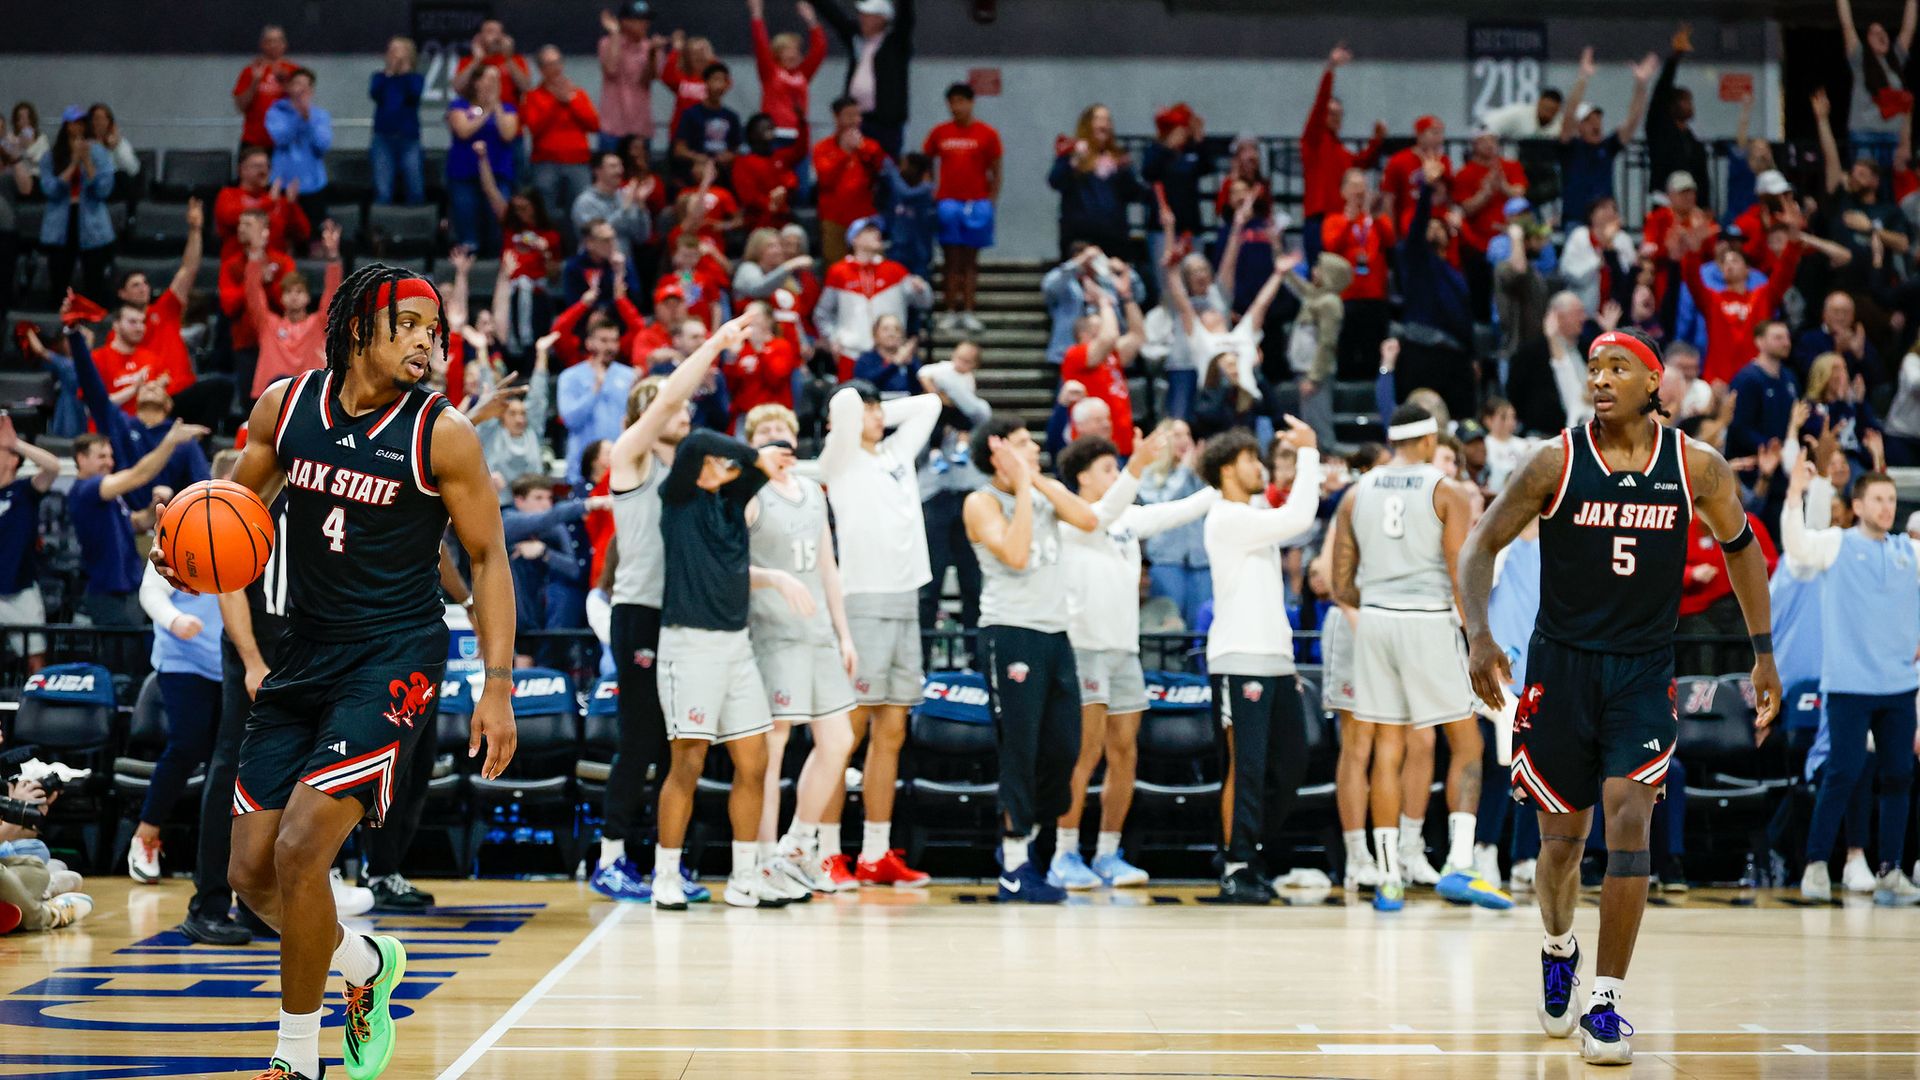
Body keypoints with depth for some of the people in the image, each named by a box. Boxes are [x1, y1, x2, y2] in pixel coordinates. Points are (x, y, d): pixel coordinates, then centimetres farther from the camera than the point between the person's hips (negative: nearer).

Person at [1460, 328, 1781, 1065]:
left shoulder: (1696, 467, -4)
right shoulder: (1557, 462, -9)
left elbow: (1740, 547, 12)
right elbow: (1480, 547, -5)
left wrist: (1763, 655, 13)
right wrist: (1479, 636, -21)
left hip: (1644, 672, 0)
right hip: (1561, 666, 0)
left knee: (1629, 822, -16)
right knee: (1562, 839, 7)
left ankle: (1604, 1004, -9)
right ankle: (1558, 949, 40)